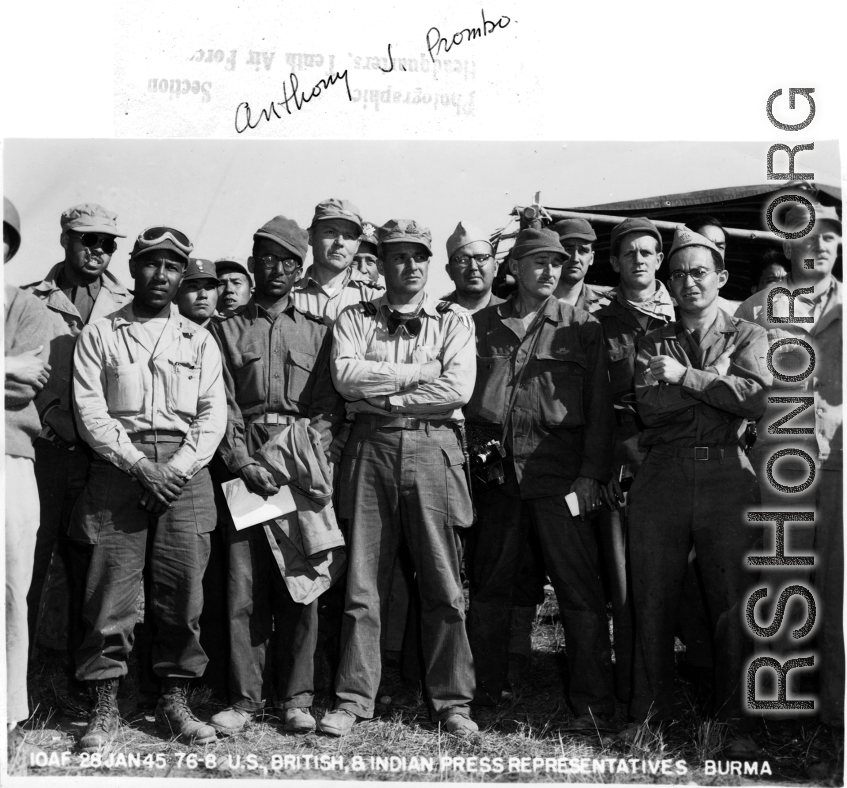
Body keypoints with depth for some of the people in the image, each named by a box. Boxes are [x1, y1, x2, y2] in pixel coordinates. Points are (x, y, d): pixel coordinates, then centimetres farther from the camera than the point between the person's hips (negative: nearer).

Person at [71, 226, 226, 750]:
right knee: (110, 592, -3)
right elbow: (89, 410, -1)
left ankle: (175, 702, 11)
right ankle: (106, 708, 6)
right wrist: (139, 465, -11)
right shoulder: (99, 335, 9)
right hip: (119, 467, -1)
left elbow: (213, 413, 6)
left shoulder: (199, 340, 14)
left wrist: (179, 468, -9)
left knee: (184, 591, 0)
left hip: (185, 470, 2)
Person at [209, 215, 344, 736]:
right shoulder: (228, 330, 13)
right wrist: (245, 464, -9)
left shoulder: (317, 331, 14)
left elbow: (329, 406, 7)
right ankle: (246, 698, 3)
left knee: (301, 581, -2)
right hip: (245, 461, 0)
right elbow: (223, 405, 4)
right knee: (244, 583, -3)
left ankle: (297, 697, 5)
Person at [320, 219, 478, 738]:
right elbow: (345, 375, -5)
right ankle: (353, 700, 10)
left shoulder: (454, 320, 10)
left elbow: (458, 388, -5)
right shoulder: (356, 318, 13)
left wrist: (382, 394, -5)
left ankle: (453, 702, 11)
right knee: (363, 583, 2)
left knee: (443, 585, 1)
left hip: (433, 447, 0)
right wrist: (419, 372, -6)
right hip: (370, 447, 1)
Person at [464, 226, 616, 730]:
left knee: (580, 590, -3)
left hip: (560, 473, -3)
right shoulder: (482, 324, 12)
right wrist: (471, 453, 3)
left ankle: (594, 705, 5)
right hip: (496, 472, 3)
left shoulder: (582, 326, 5)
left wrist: (592, 474, -7)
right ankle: (485, 691, 25)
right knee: (488, 587, 11)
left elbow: (599, 406, 2)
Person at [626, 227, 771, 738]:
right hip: (662, 477, 2)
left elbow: (755, 399, -9)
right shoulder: (653, 343, 16)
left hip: (727, 475, -2)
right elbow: (650, 405, -3)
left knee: (732, 602, 2)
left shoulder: (747, 336, 11)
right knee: (652, 601, 4)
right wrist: (717, 380, -7)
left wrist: (685, 376, -8)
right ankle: (651, 712, 15)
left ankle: (734, 715, 14)